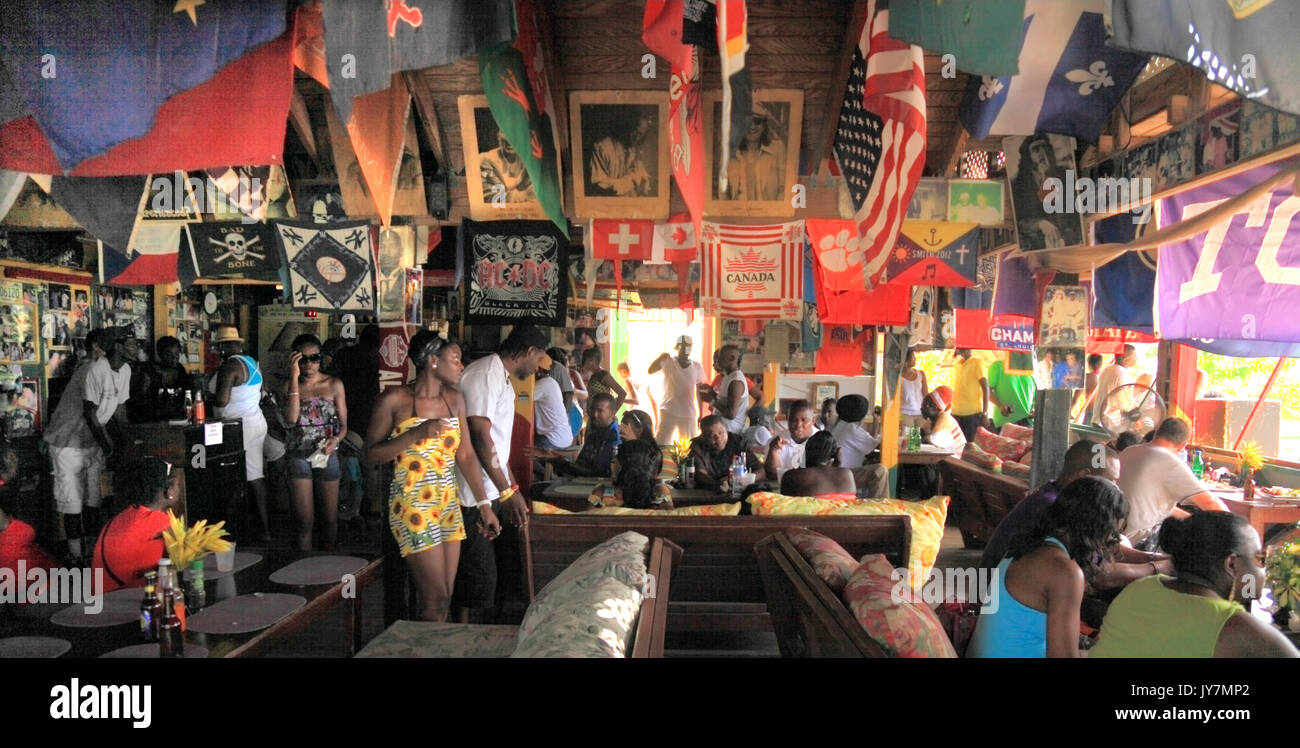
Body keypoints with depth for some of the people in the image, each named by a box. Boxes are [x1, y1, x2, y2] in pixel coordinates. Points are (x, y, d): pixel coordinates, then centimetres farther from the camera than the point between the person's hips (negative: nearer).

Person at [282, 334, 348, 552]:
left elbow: (344, 424, 4)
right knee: (305, 521, 1)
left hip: (327, 455, 1)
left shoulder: (334, 385, 1)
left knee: (330, 519, 8)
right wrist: (295, 377, -16)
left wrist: (336, 439, -19)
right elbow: (291, 417, -17)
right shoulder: (290, 385, 1)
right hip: (299, 457, -1)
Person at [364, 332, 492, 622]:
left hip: (449, 505, 6)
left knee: (444, 599, 8)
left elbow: (466, 455, 8)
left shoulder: (455, 399, 8)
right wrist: (415, 434, -19)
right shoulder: (395, 400, -8)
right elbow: (370, 454, -6)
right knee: (437, 600, -5)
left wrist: (485, 505, 4)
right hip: (413, 507, -6)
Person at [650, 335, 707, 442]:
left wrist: (700, 414, 12)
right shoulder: (668, 362, -2)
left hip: (689, 414, 3)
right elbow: (650, 371, -19)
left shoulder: (697, 367, 6)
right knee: (661, 442, -6)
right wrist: (660, 357, -36)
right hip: (668, 411, -2)